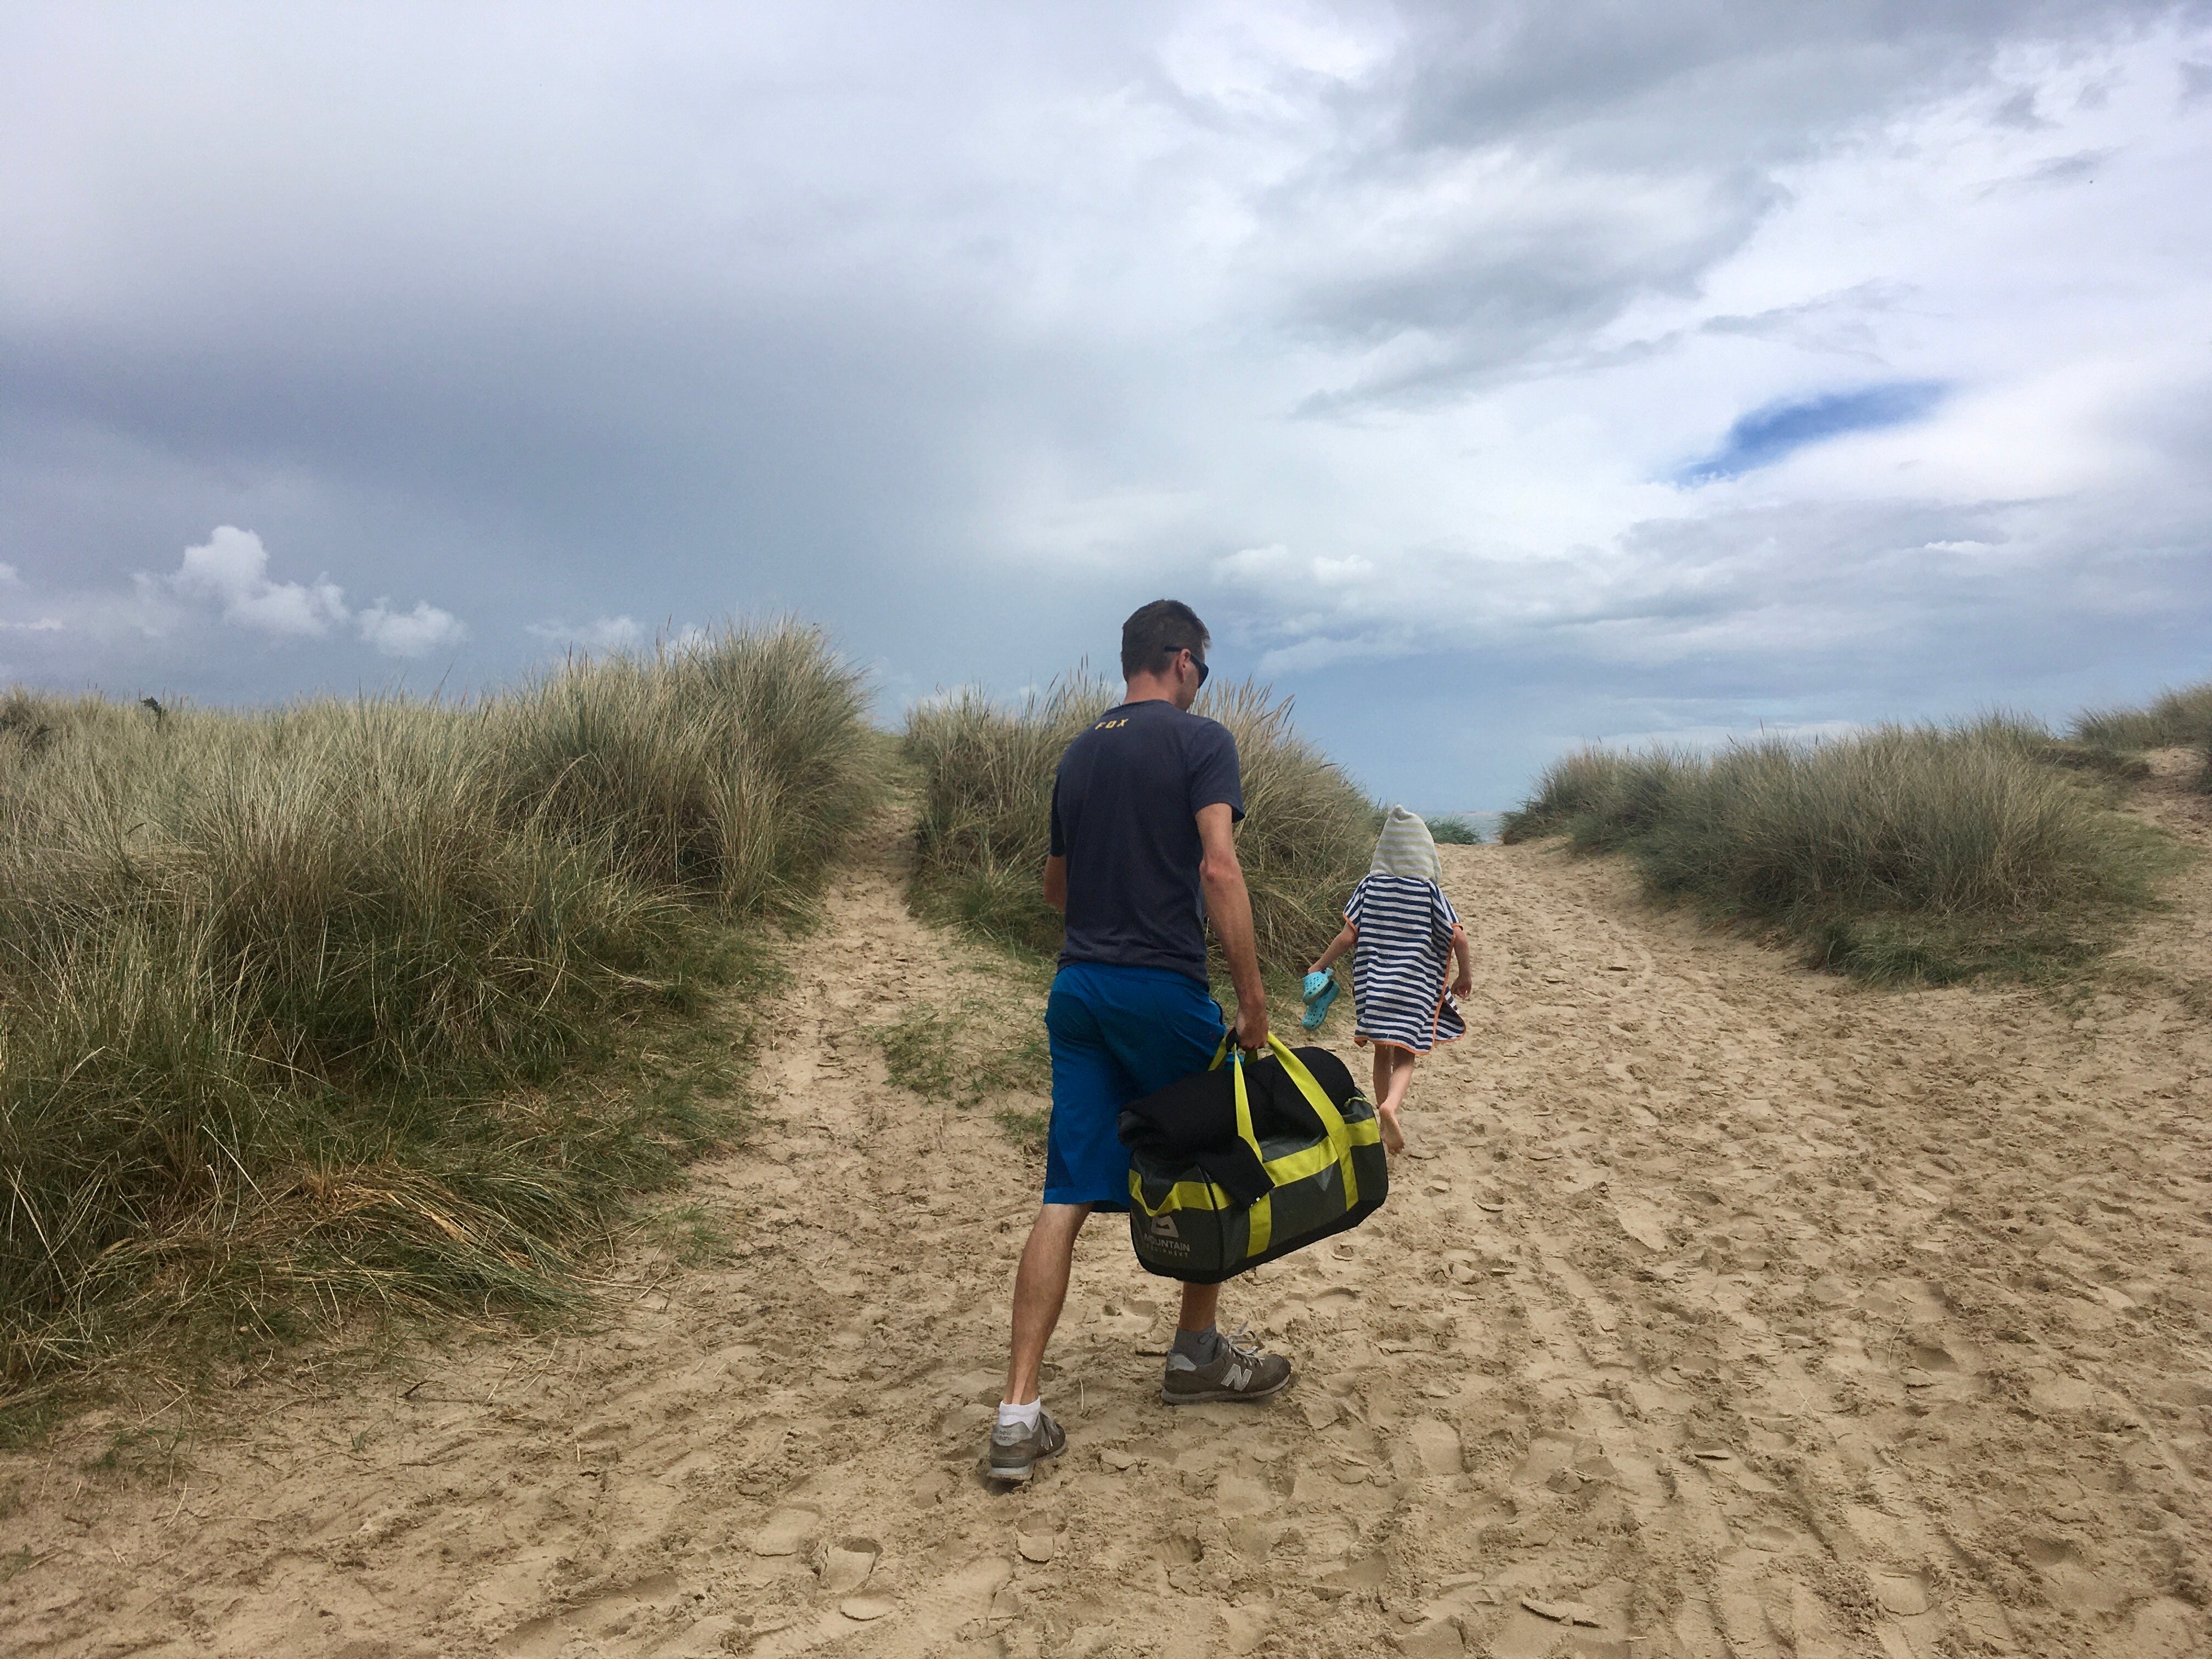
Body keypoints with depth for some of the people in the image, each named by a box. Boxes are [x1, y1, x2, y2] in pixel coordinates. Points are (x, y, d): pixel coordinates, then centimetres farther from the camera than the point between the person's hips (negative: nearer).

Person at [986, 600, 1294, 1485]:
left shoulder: (1078, 754, 14)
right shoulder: (1202, 739, -5)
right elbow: (1219, 867, -17)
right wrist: (1251, 994, -14)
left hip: (1077, 987, 6)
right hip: (1164, 988, -5)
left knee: (1067, 1197, 3)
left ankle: (1019, 1414, -1)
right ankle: (1197, 1354, 31)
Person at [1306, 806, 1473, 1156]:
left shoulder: (1370, 885, -2)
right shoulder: (1429, 889, -5)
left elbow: (1348, 936, -6)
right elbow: (1458, 936, -10)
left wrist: (1319, 966, 6)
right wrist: (1466, 974, 6)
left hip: (1374, 982, 2)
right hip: (1415, 983, -2)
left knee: (1383, 1051, 19)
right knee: (1405, 1055, 1)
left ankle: (1385, 1109, 28)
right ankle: (1391, 1105, -26)